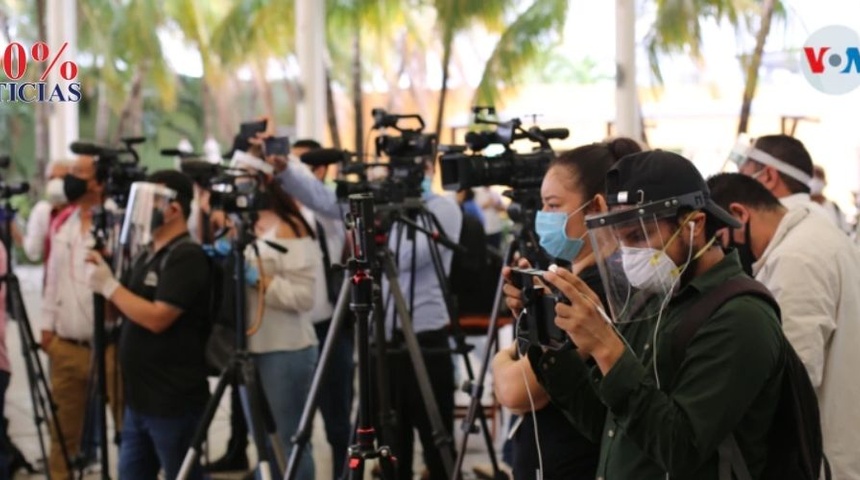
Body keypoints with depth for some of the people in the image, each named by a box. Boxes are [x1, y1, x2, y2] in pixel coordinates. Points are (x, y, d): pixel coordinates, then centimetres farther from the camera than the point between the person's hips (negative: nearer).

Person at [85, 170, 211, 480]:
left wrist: (109, 285, -15)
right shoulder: (147, 254, 14)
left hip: (173, 402, -9)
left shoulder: (187, 257, -14)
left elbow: (157, 318, -22)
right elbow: (124, 310, 17)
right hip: (140, 398, 9)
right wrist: (103, 279, 1)